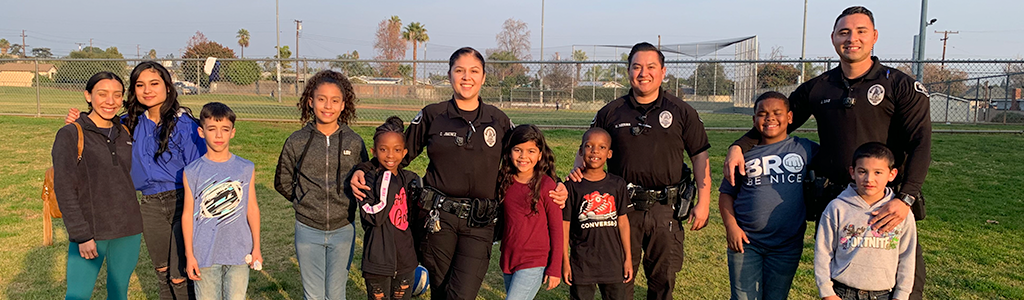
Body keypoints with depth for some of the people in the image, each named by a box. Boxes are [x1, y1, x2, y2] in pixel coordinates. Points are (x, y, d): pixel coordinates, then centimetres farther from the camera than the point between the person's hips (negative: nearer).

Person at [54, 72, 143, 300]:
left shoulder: (125, 134, 9)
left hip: (128, 231, 5)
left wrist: (137, 228, 13)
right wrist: (81, 235, -14)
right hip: (90, 232, -4)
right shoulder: (70, 135, -5)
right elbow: (65, 190, -9)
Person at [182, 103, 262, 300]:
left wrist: (256, 247, 7)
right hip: (205, 254, 0)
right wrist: (189, 254, 0)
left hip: (239, 252, 1)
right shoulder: (192, 172, -3)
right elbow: (188, 214, 1)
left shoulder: (246, 169, 1)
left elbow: (252, 209, 5)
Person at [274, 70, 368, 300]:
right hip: (308, 230, 0)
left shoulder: (354, 142, -4)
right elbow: (282, 182, 9)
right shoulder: (297, 141, -4)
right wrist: (305, 202, 3)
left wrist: (347, 202, 1)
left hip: (343, 230, 0)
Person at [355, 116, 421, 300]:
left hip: (406, 260, 4)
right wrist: (385, 187, -27)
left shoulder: (410, 180, 4)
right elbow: (374, 218, -21)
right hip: (379, 260, -4)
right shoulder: (369, 180, -10)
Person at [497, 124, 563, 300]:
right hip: (508, 261, 6)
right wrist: (503, 256, 13)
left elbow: (556, 228, -7)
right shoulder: (505, 182, 2)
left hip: (534, 264, -5)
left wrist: (555, 269, -7)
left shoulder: (546, 185, -11)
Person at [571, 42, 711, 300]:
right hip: (623, 208, 1)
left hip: (666, 210, 0)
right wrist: (577, 172, -8)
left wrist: (703, 203, -3)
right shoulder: (611, 112, 6)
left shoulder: (681, 112, 3)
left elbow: (700, 156, 3)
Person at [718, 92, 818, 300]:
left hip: (787, 246, 0)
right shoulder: (745, 153, 5)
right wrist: (731, 226, -5)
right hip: (745, 241, 0)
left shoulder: (806, 149, 4)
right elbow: (726, 193, 8)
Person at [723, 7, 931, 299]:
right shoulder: (816, 89, 8)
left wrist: (906, 199, -21)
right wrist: (739, 146, -1)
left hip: (889, 204, -3)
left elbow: (920, 143, -9)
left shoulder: (900, 86, -2)